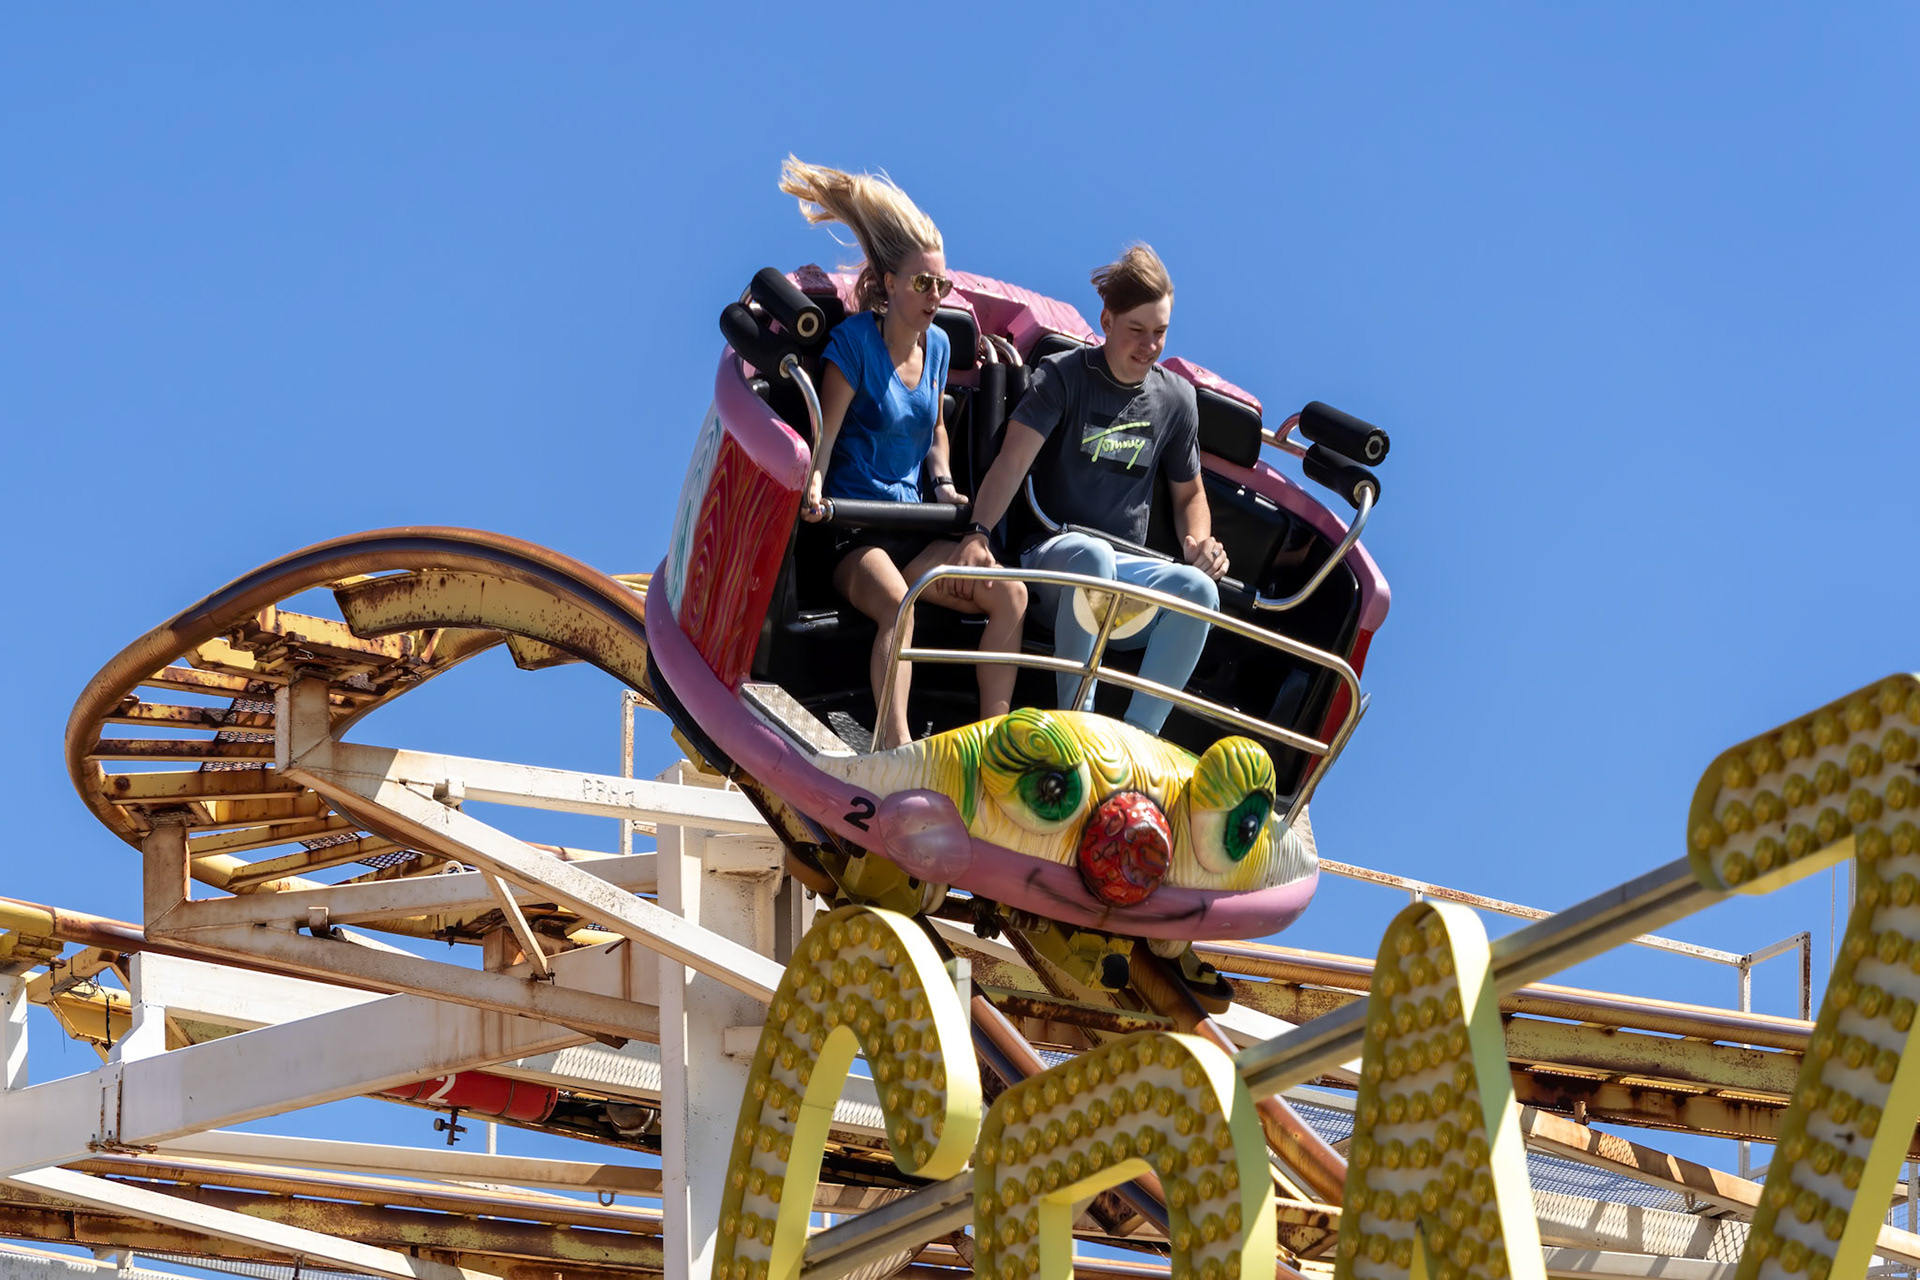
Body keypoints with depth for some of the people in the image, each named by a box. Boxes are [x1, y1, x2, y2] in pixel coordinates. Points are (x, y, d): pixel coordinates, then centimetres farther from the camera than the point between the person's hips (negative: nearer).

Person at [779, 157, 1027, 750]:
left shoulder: (936, 345, 12)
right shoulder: (854, 341, -8)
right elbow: (825, 432, -12)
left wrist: (945, 485, 9)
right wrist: (815, 490, -31)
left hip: (914, 528, 7)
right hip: (854, 533, -7)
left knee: (1010, 594, -14)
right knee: (898, 605, -37)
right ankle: (894, 748, -50)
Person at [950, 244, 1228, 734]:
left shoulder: (1175, 397, 12)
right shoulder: (1063, 376, -1)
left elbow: (1189, 494, 23)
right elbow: (1013, 460, -14)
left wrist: (1199, 542, -1)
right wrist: (978, 532, -31)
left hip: (1127, 568, 4)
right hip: (1052, 555, -3)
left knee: (1197, 588, -30)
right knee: (1092, 555, -41)